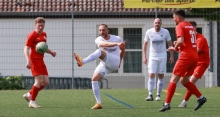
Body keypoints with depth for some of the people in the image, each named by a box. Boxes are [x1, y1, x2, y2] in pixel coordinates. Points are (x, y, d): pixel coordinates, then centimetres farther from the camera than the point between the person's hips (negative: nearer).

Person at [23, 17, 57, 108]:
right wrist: (28, 61, -28)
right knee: (39, 80, -15)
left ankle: (29, 95, 18)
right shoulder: (32, 35, -8)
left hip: (41, 60, 8)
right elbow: (26, 49, -14)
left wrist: (51, 52, 8)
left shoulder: (44, 35, 16)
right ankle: (32, 102, -6)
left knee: (46, 82, 4)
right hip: (34, 60, -8)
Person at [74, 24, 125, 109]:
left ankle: (82, 62, -55)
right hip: (104, 64, 4)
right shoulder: (98, 40, -1)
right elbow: (104, 44, -26)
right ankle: (98, 103, -9)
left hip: (114, 62, -4)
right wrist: (116, 44, -42)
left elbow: (122, 49, 23)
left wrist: (119, 62, 25)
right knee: (94, 79, -15)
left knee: (100, 51, -31)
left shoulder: (117, 39, 3)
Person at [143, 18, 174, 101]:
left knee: (161, 76, 2)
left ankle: (158, 95, 11)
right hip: (153, 57, -1)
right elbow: (145, 44, 5)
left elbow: (170, 44, 5)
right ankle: (150, 95, -14)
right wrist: (144, 57, 0)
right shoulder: (149, 32, -4)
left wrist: (171, 56, 3)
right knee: (151, 75, -12)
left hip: (162, 57, 1)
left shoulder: (165, 32, -5)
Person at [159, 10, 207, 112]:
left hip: (186, 56, -8)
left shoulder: (180, 26, -6)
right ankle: (201, 98, 10)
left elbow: (180, 41, -20)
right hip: (195, 56, 8)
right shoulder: (190, 26, 20)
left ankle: (167, 104, -10)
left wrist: (175, 48, -2)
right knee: (184, 80, 18)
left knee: (173, 79, -5)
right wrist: (178, 47, 14)